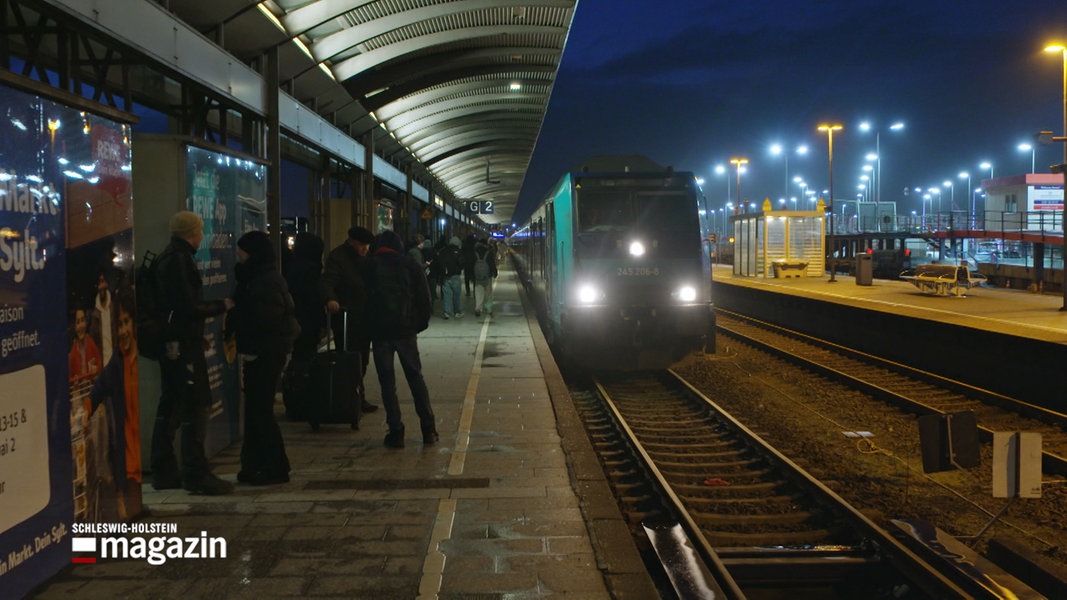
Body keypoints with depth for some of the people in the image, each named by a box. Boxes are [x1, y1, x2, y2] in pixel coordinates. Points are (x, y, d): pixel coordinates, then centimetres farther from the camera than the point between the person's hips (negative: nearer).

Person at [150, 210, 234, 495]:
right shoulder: (179, 260, -16)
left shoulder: (166, 258, 15)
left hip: (171, 343, 10)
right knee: (196, 405, -7)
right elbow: (189, 307, -19)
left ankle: (164, 472, 21)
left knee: (170, 406, 14)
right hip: (184, 343, -10)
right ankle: (196, 474, -5)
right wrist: (222, 305, -7)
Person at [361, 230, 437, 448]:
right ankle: (428, 428, 9)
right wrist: (420, 323, 10)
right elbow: (425, 299, 0)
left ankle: (396, 431, 1)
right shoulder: (410, 265, 3)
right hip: (406, 329, 1)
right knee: (416, 377, 11)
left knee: (387, 381, 4)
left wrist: (367, 329, 12)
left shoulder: (369, 267, 2)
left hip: (380, 331, -1)